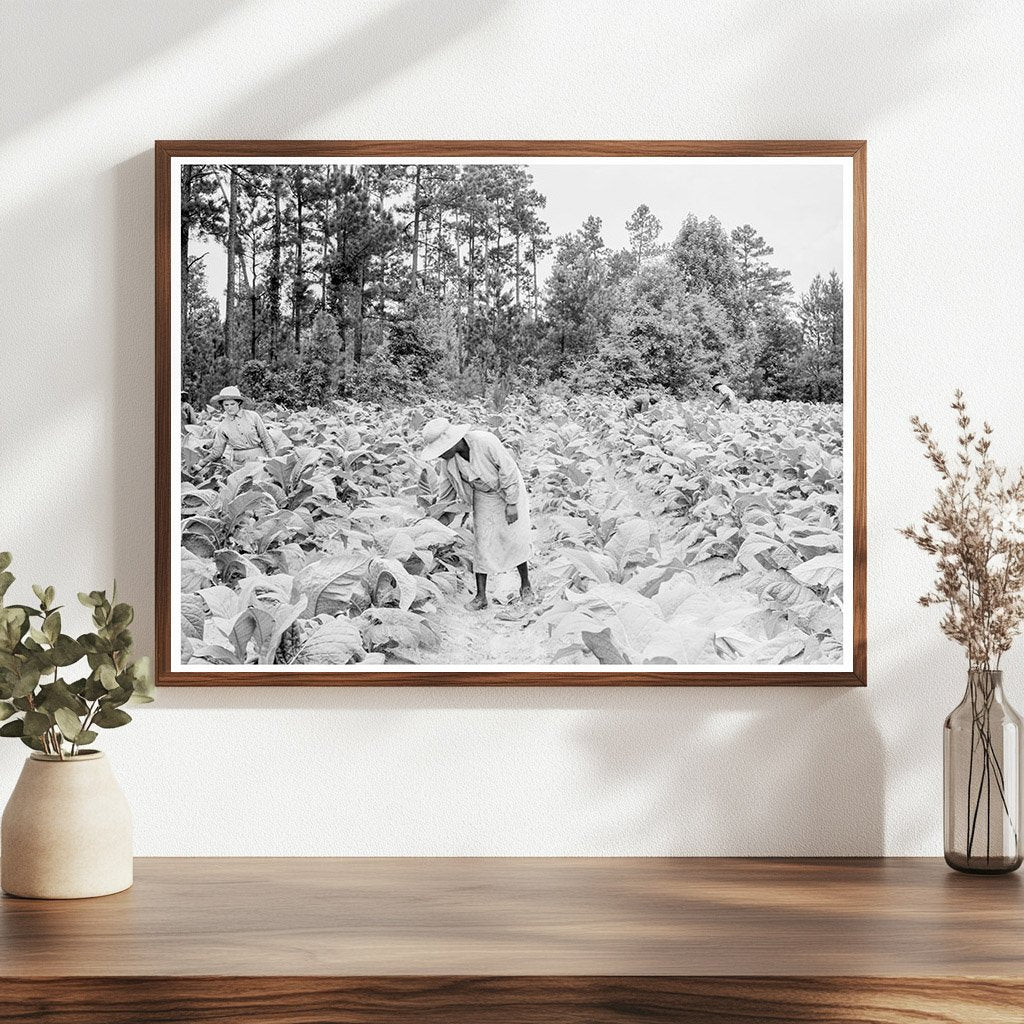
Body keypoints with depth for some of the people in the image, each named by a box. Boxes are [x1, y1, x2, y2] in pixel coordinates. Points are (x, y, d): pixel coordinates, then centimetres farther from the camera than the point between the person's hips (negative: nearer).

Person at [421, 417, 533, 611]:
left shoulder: (486, 442, -34)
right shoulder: (448, 459, -15)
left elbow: (508, 470, -25)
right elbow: (447, 486, 1)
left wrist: (512, 504, -22)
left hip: (509, 491, -4)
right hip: (483, 497, 4)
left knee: (515, 539, -4)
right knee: (482, 541, -3)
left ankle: (525, 585, 16)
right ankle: (481, 595, 1)